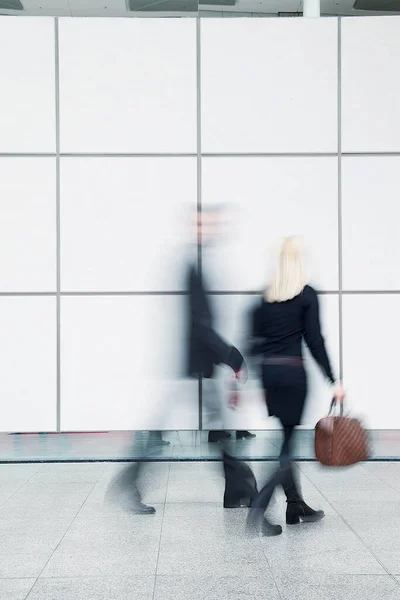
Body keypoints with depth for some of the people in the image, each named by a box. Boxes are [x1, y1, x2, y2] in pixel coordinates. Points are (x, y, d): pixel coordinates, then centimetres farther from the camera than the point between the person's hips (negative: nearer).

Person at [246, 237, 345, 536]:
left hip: (267, 371, 5)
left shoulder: (264, 295, 6)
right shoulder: (307, 295, -6)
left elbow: (255, 340, 5)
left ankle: (296, 506, 25)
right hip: (292, 372, -5)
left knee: (284, 439, 16)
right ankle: (259, 509, -12)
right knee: (286, 443, 0)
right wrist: (333, 381, -4)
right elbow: (315, 341, -9)